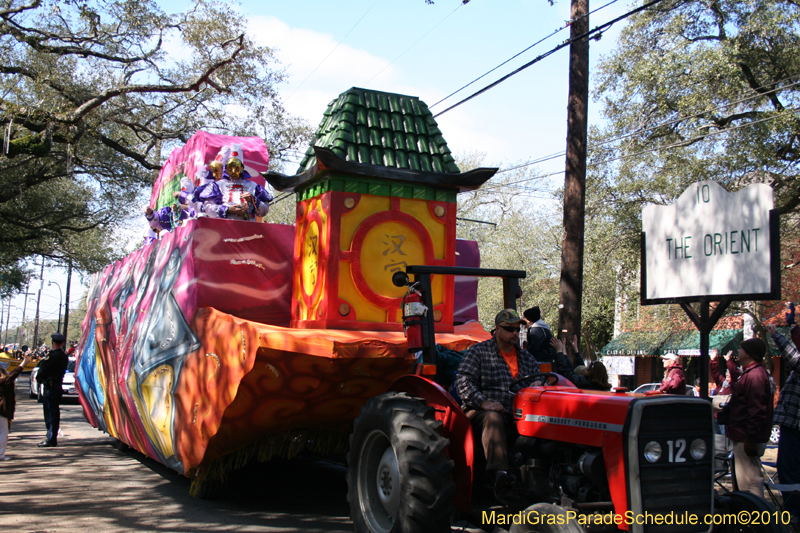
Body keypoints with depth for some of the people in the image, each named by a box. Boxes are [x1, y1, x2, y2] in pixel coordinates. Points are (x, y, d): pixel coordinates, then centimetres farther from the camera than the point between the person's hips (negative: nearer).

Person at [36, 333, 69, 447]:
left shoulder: (52, 356, -17)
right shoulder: (64, 357, 10)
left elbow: (43, 370, -14)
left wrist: (38, 378, 6)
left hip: (50, 386, -9)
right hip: (58, 385, 9)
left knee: (50, 412, -6)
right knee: (54, 411, 15)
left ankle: (51, 439, -6)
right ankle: (52, 438, 22)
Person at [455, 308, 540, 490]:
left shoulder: (526, 358, 23)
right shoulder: (478, 352, 7)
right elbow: (464, 382, -6)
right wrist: (484, 402, -21)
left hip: (518, 414, 4)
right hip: (481, 412, -4)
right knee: (493, 418, -38)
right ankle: (499, 472, -50)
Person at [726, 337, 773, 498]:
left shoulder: (754, 375, -18)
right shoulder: (750, 373, 16)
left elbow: (757, 411, -24)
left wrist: (751, 439, -23)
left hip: (746, 439, -11)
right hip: (744, 437, 11)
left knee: (749, 482, -7)